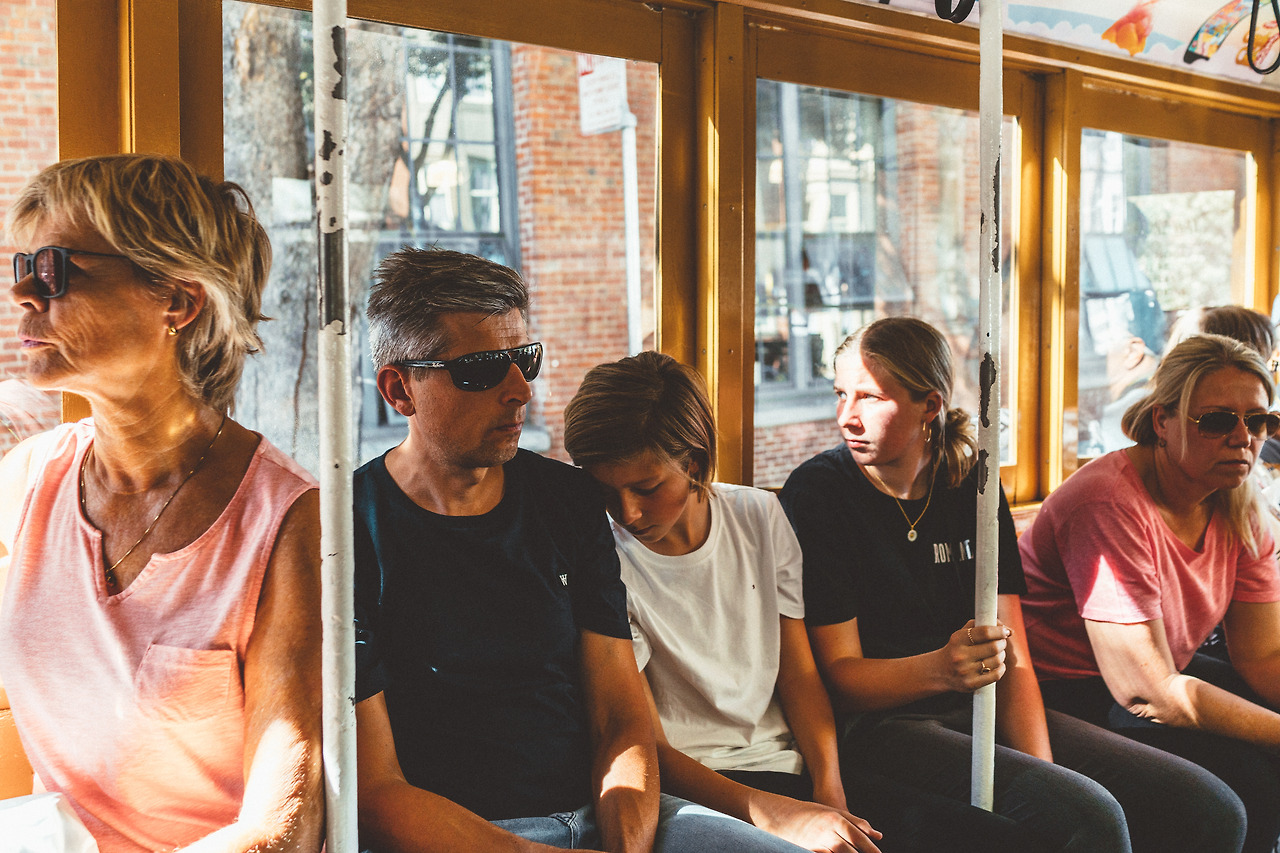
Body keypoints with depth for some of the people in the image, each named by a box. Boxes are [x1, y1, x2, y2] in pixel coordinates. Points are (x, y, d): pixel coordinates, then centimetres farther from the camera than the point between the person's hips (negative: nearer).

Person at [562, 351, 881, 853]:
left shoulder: (761, 519, 5)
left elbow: (799, 674, 9)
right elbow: (645, 747, -12)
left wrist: (830, 789, -7)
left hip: (785, 766, 5)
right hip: (681, 786, -4)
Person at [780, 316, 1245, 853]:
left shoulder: (973, 488, 8)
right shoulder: (816, 493, -6)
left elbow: (1014, 662, 3)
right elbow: (839, 676, -9)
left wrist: (1044, 772, -12)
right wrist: (940, 669, -28)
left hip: (986, 713, 6)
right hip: (880, 724, -6)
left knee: (1209, 809, -4)